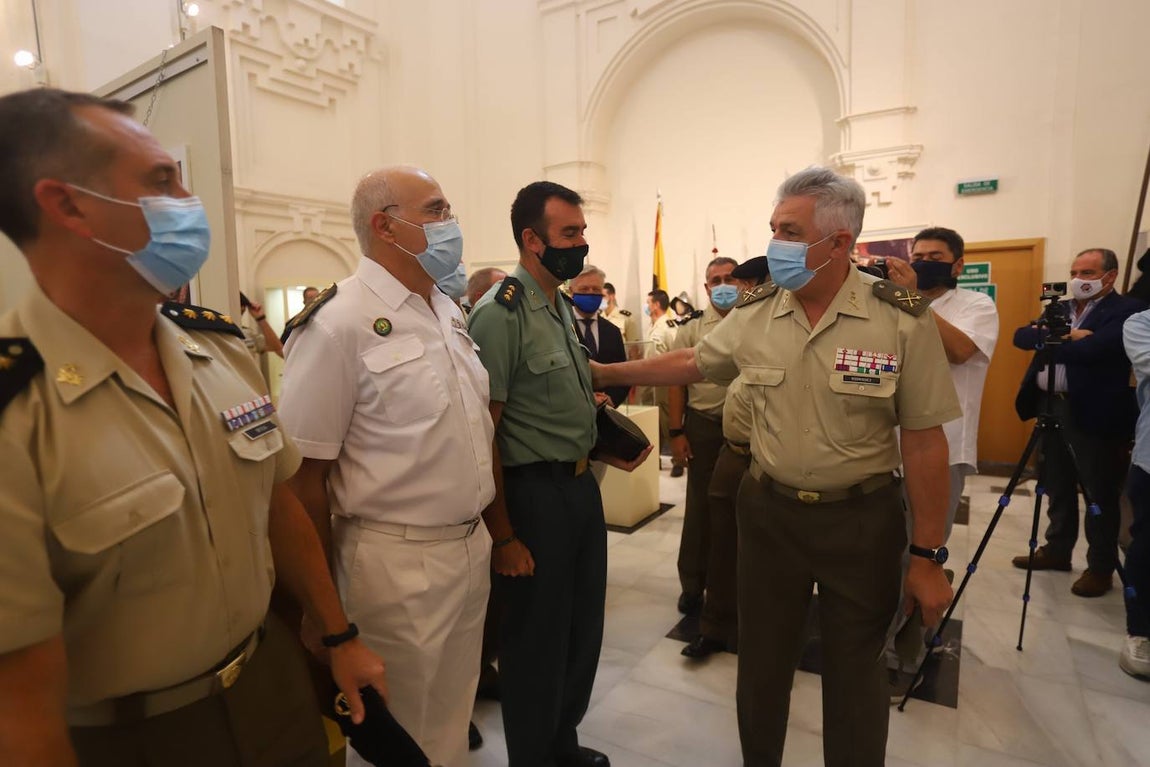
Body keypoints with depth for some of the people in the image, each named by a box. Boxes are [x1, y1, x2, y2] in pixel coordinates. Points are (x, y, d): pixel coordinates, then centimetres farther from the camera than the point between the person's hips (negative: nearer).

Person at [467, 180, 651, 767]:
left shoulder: (563, 307, 9)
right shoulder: (501, 313, -17)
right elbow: (482, 434, -18)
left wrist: (606, 449, 8)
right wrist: (503, 537, -17)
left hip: (581, 485, 9)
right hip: (535, 493, -9)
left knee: (584, 627, 22)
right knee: (538, 639, 10)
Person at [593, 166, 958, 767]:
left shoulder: (901, 319, -12)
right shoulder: (754, 314, -3)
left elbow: (923, 440, -9)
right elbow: (692, 363, 12)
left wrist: (927, 556, -8)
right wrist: (607, 372, 11)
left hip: (862, 520, -2)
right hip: (769, 511, 3)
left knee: (854, 676, 14)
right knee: (762, 665, 17)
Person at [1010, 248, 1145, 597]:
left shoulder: (1128, 310, -9)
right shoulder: (1059, 308, 13)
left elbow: (1094, 349, -25)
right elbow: (1021, 336, 0)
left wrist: (1049, 341, -9)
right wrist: (1062, 336, -17)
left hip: (1095, 416, -6)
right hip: (1051, 409, 7)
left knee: (1100, 497, 6)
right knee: (1058, 490, 17)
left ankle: (1101, 568, 20)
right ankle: (1056, 551, 32)